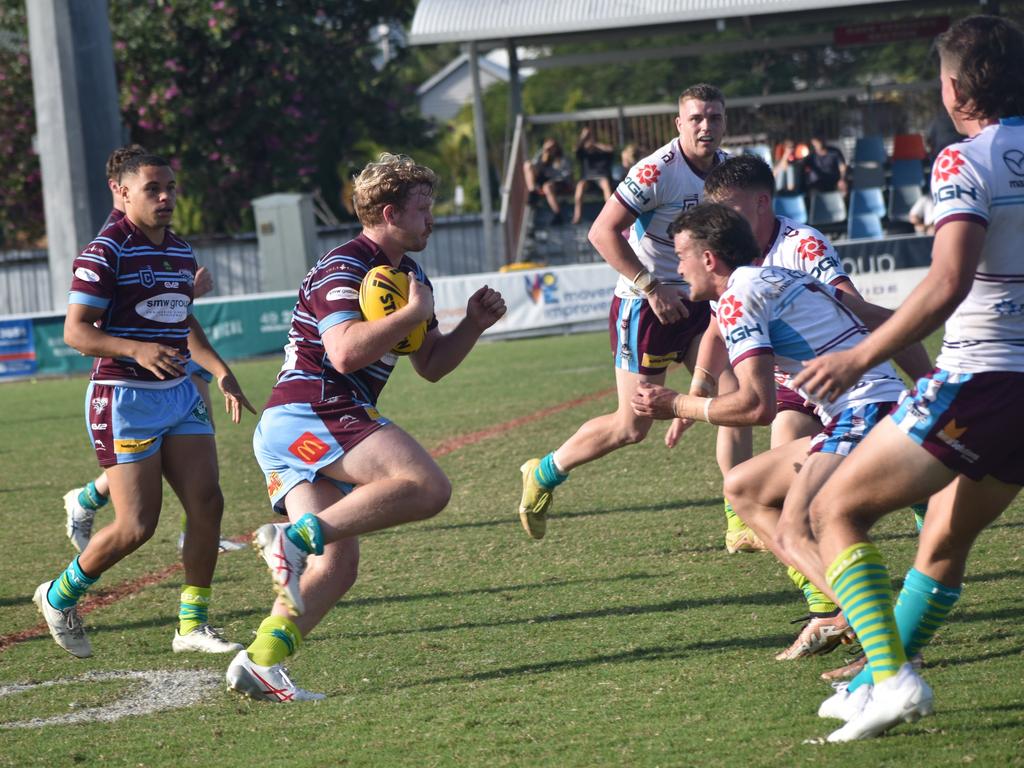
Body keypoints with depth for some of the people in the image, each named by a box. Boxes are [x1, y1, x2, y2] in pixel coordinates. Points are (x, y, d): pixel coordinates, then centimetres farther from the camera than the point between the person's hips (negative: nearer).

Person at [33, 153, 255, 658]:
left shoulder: (181, 251, 12)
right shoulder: (105, 252, -12)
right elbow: (75, 332, -16)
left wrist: (220, 371, 14)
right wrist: (136, 349, -31)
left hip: (179, 395, 7)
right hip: (124, 401, -7)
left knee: (207, 504, -4)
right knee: (137, 526, -8)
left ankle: (192, 625, 7)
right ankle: (59, 597, 16)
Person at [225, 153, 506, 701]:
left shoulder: (408, 276, 22)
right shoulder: (344, 269, -9)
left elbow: (431, 366, 27)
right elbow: (346, 353, -23)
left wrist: (474, 323, 11)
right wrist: (414, 313, -16)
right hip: (314, 414, -10)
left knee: (336, 567, 2)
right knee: (427, 486, -23)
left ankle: (259, 661, -8)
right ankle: (298, 535, -30)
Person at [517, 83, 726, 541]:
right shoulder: (657, 171, -20)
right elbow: (603, 232, -21)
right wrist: (651, 287, -23)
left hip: (695, 301, 7)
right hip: (643, 308, -7)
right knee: (632, 427, -4)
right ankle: (543, 475, 18)